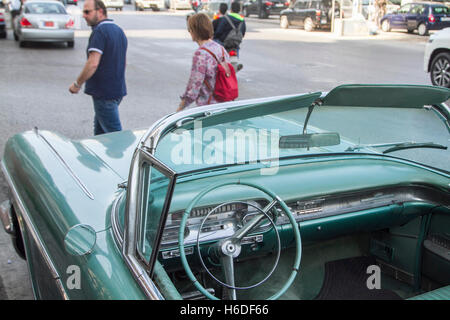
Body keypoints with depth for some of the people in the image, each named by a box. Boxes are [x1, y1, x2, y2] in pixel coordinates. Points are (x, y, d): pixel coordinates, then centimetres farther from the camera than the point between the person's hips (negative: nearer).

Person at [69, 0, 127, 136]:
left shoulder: (99, 31, -16)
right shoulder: (119, 30, 14)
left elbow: (93, 64, -24)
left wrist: (77, 84, -13)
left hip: (104, 93, -10)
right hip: (118, 89, 10)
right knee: (99, 128, 21)